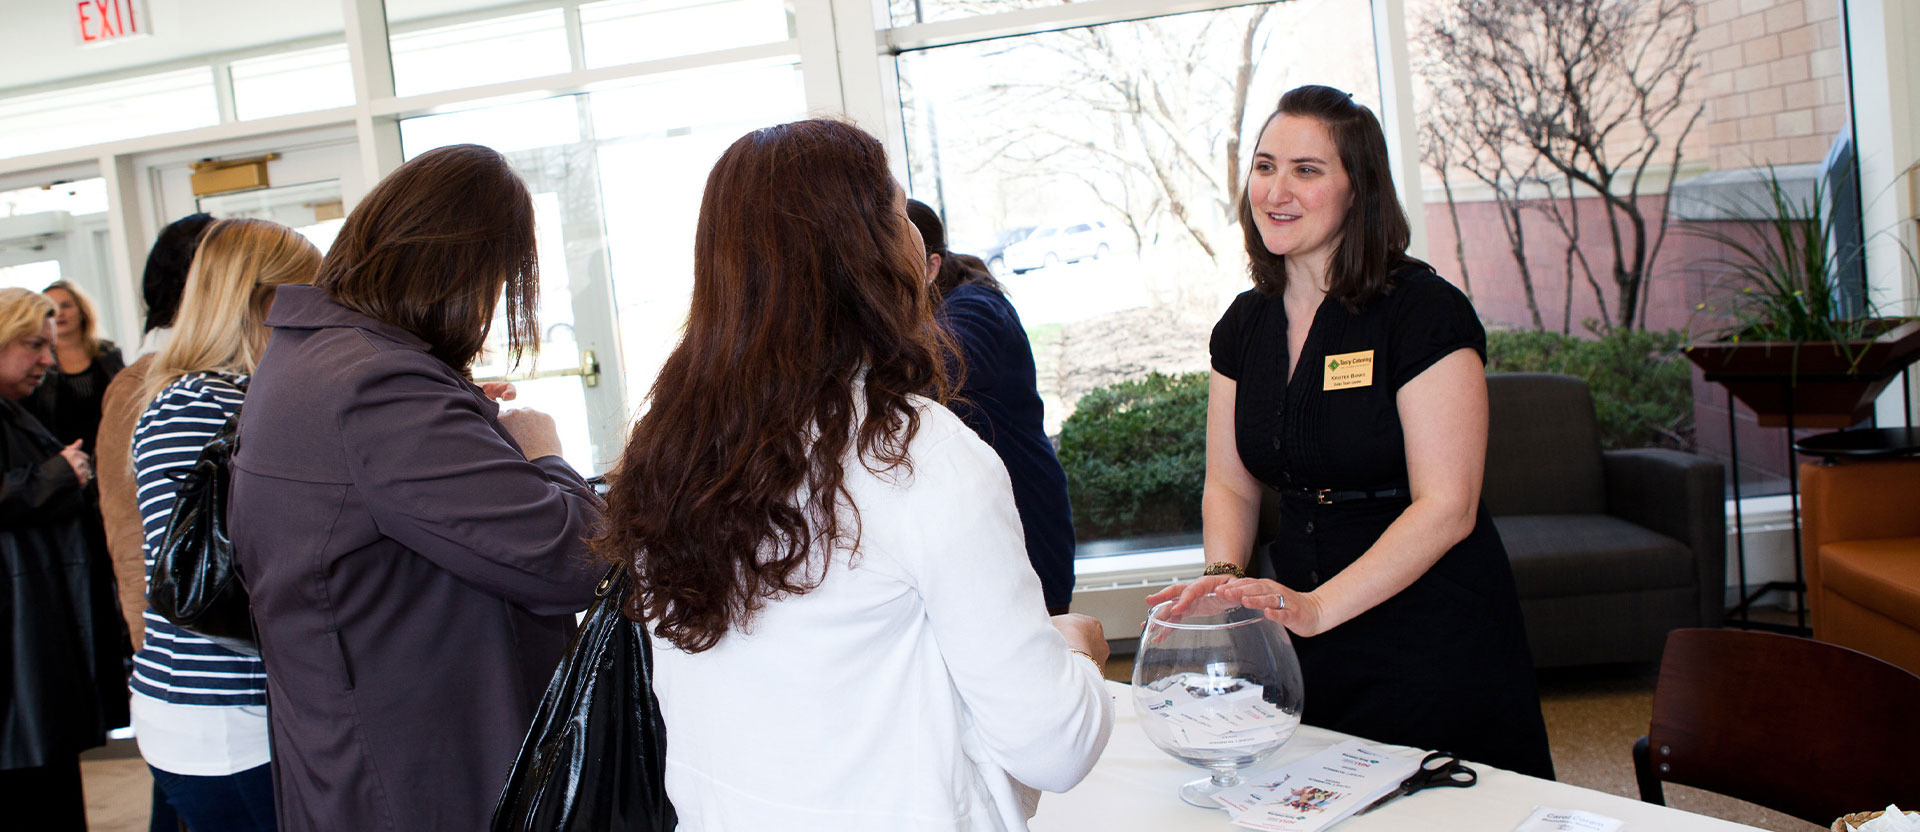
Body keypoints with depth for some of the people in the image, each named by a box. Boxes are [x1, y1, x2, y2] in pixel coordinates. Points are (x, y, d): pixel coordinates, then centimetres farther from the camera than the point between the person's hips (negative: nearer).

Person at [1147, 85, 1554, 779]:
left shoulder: (1425, 311, -14)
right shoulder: (1244, 325, 5)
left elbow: (1445, 507, -19)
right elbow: (1229, 485, 9)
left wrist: (1318, 607, -28)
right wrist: (1223, 577, -11)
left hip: (1434, 644, -5)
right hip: (1306, 646, 5)